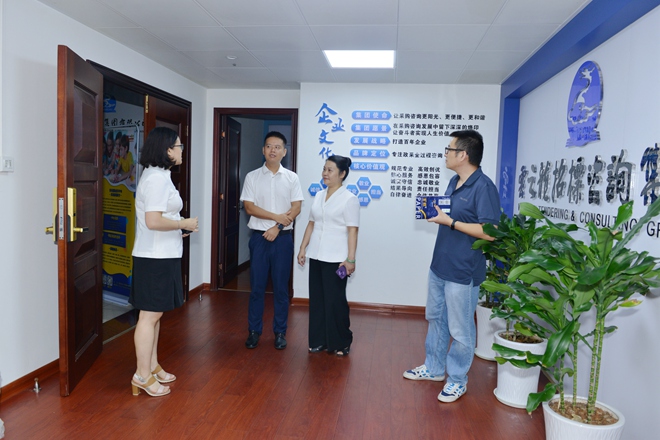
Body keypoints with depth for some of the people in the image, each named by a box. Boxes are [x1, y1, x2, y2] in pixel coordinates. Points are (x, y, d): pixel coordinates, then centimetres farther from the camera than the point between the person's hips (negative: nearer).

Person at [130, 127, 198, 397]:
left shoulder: (157, 176, 15)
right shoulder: (157, 178, -18)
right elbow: (153, 220, -26)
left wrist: (176, 229, 16)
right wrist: (184, 224, -15)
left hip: (160, 255, 10)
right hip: (156, 257, -10)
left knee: (154, 313, 16)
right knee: (150, 314, -2)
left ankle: (152, 366, 27)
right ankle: (143, 375, 8)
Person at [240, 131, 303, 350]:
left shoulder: (291, 177, 4)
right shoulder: (252, 176, 3)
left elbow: (296, 208, -3)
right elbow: (249, 207, -5)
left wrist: (277, 228, -13)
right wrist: (277, 216, -13)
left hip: (283, 238, 0)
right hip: (259, 237, 0)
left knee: (281, 287, 6)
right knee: (256, 287, 5)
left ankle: (280, 332, 18)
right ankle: (254, 331, 18)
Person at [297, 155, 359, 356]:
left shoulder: (349, 199, -8)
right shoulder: (319, 195, 10)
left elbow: (352, 231, -12)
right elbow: (311, 224, 15)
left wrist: (350, 259, -17)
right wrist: (302, 249, 11)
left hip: (336, 259, -6)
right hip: (316, 257, 6)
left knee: (335, 301, 1)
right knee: (317, 300, 11)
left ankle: (341, 343, 17)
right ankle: (319, 340, 24)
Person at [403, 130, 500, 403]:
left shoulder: (483, 187, -20)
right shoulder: (454, 182, 8)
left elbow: (490, 232, -25)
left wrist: (449, 222, -24)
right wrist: (435, 210, 2)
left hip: (463, 272, -9)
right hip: (439, 265, 9)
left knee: (460, 329, 7)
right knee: (436, 318, 21)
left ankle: (457, 379, 26)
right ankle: (434, 368, 39)